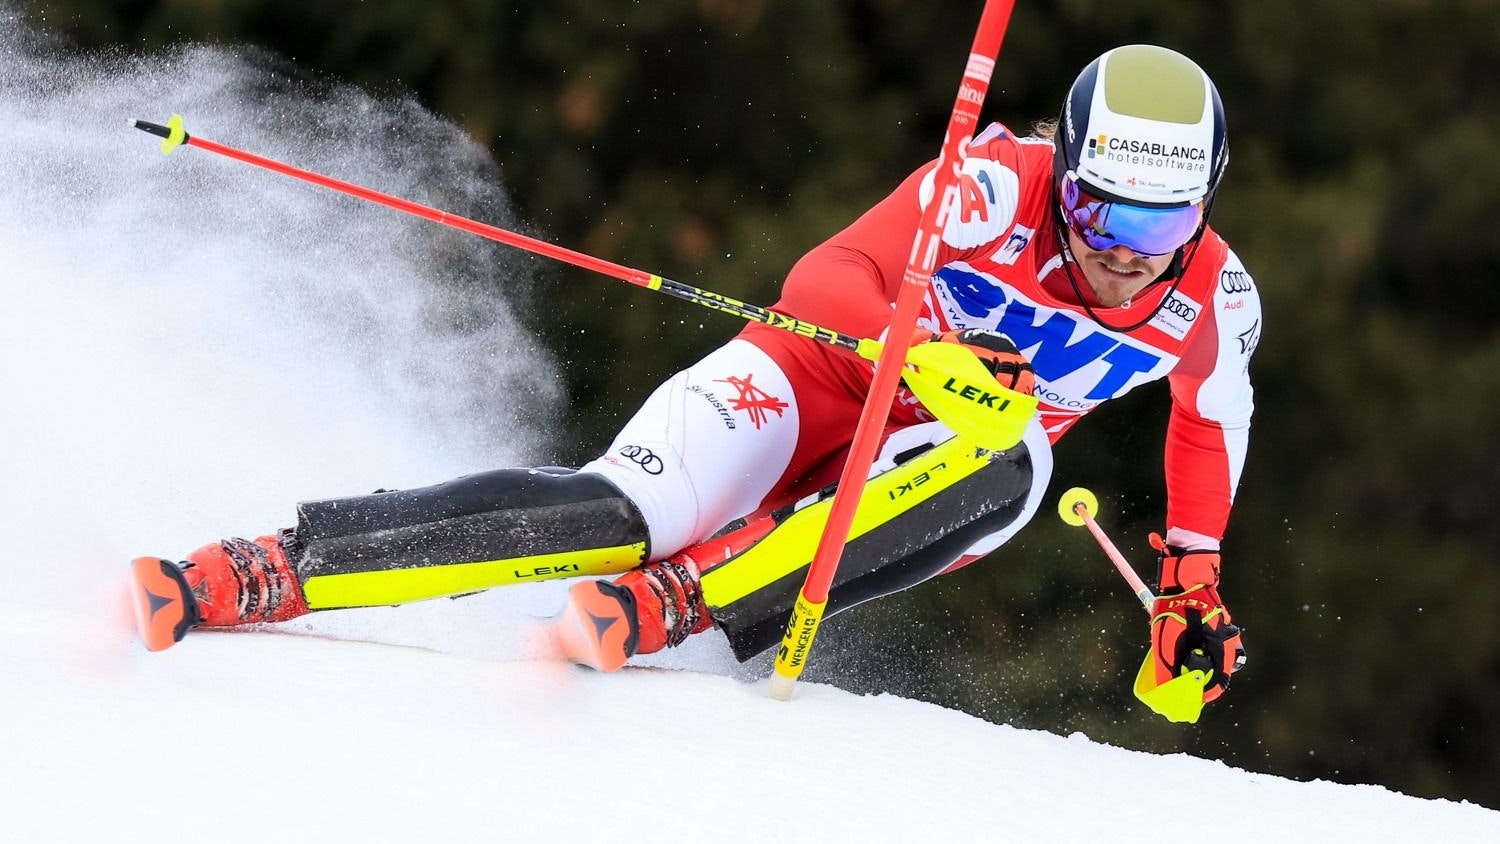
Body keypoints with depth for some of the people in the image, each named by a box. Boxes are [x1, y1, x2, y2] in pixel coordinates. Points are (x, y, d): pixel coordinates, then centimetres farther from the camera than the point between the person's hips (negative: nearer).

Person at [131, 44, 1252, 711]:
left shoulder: (1213, 299, -11)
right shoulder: (1001, 183, -23)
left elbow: (1213, 419, 13)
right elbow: (822, 282, -30)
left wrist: (1195, 579, 9)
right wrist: (926, 349, -49)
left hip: (926, 467, 4)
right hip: (814, 384, -4)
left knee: (1012, 468, -33)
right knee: (618, 511, -29)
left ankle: (674, 601, -39)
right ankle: (264, 571, -28)